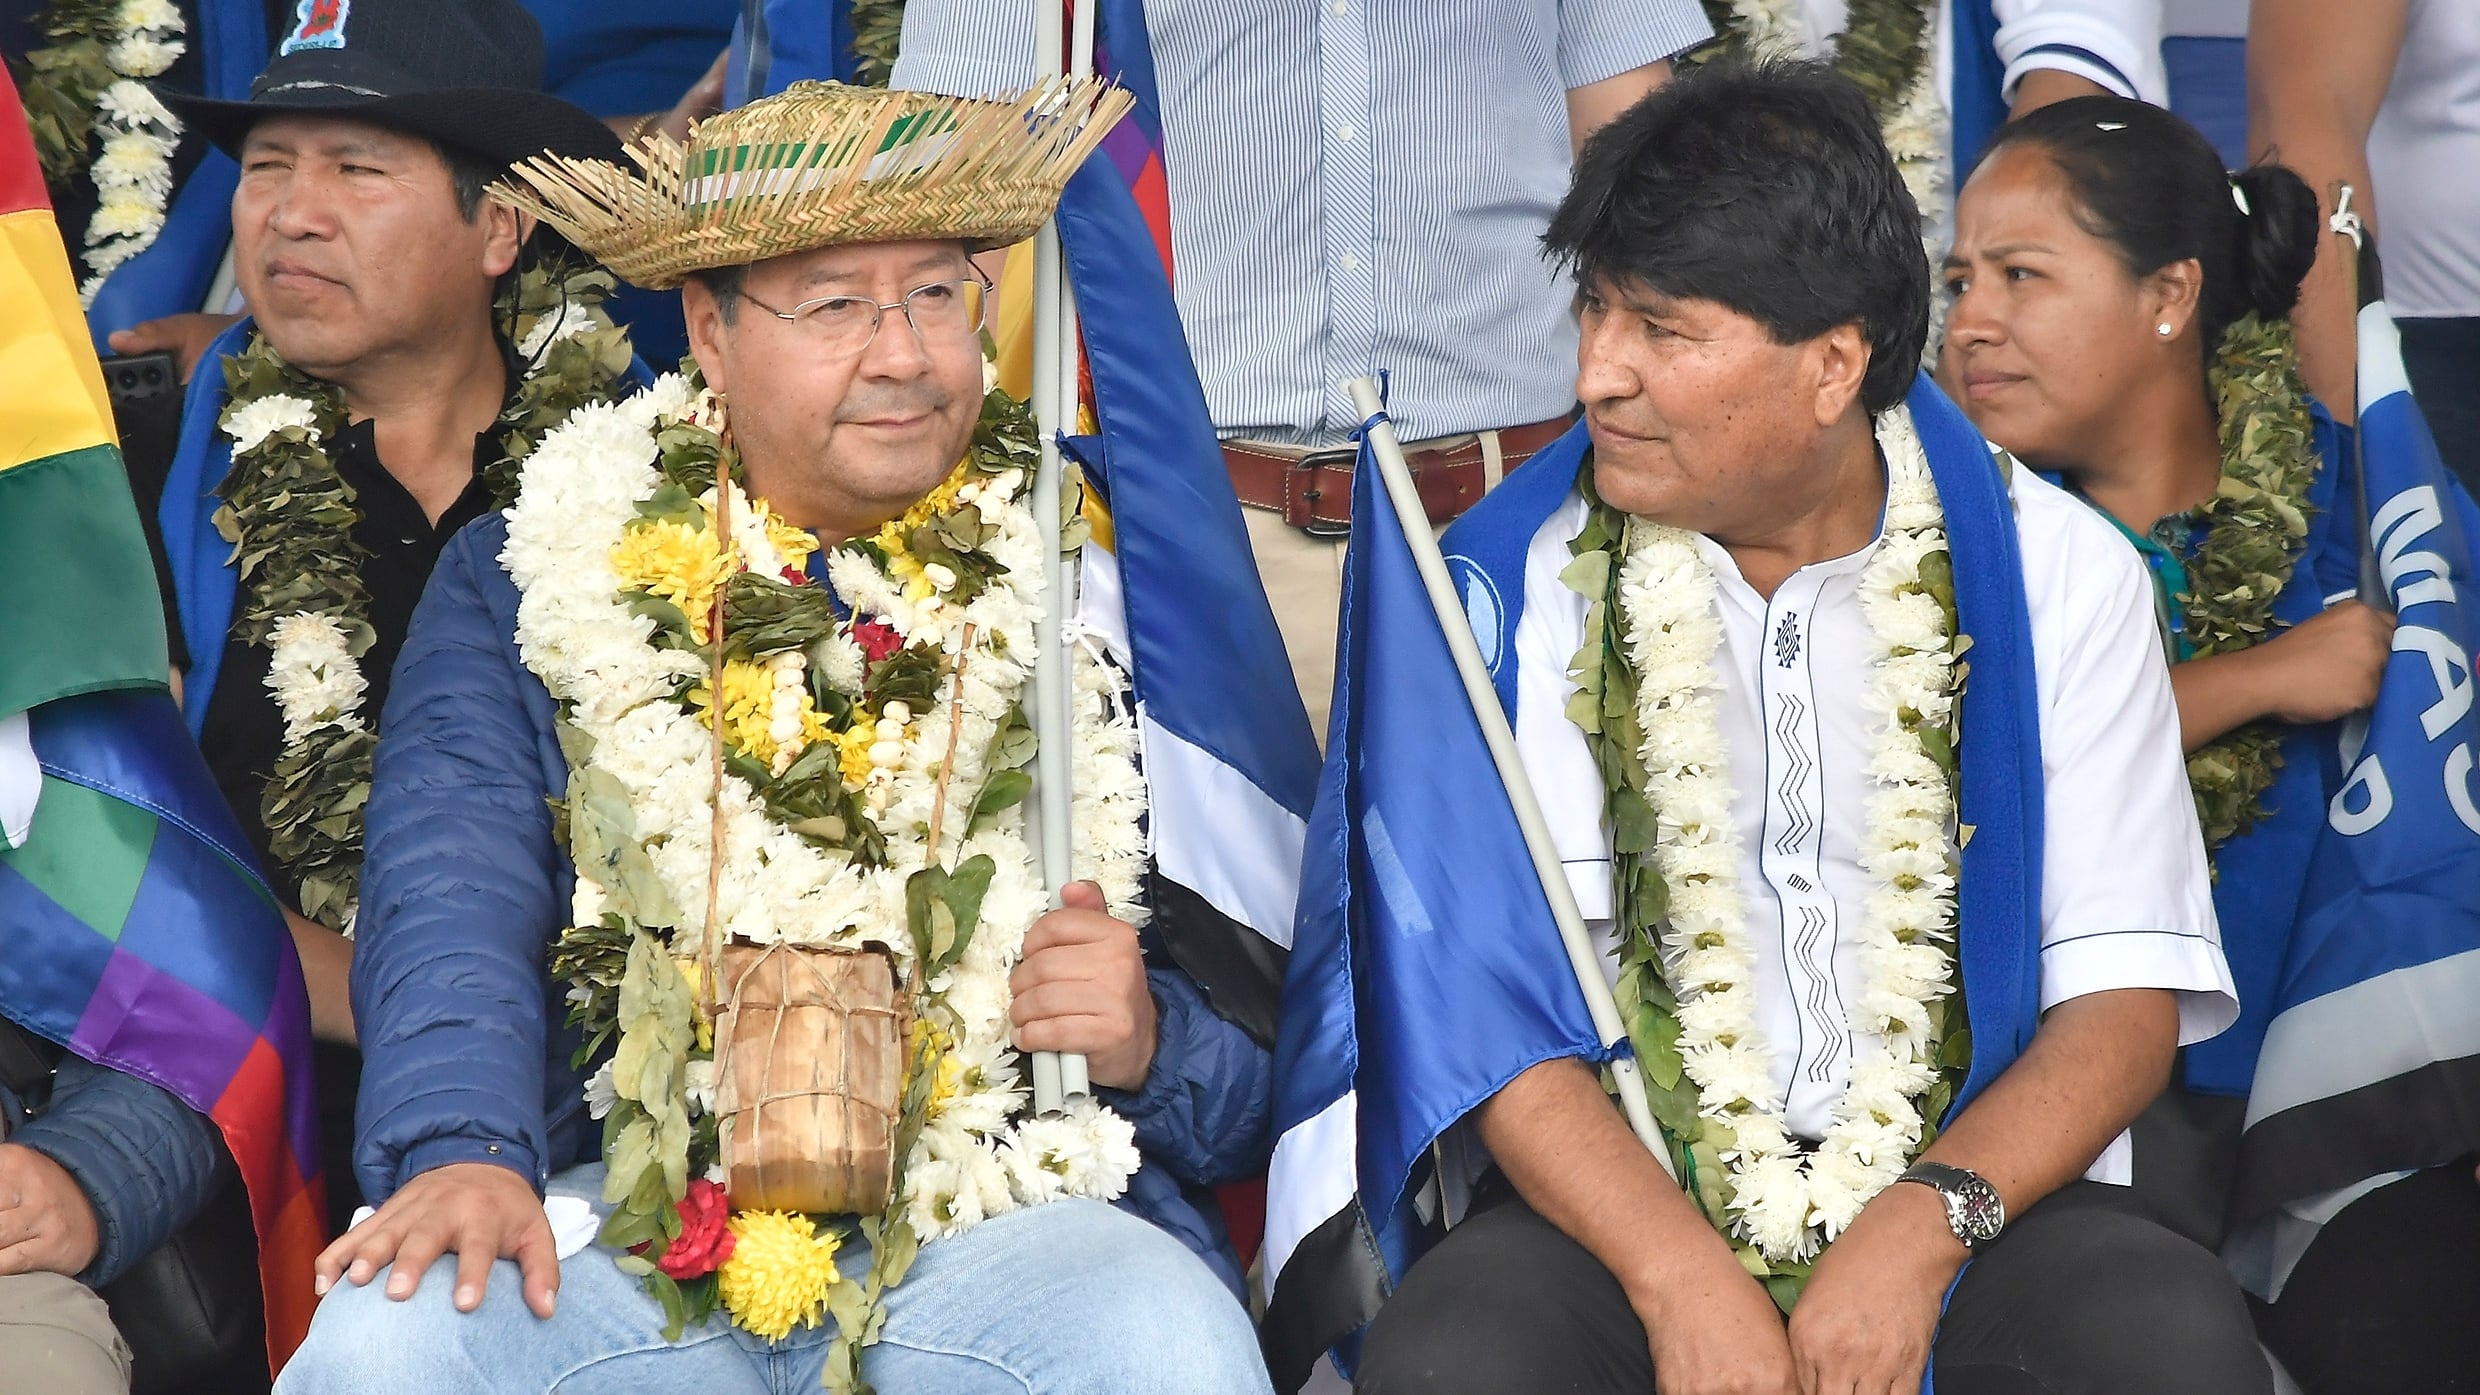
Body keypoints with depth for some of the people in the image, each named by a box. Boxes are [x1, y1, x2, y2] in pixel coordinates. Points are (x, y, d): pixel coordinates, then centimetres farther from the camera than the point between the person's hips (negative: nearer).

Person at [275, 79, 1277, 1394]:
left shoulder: (1085, 595, 15)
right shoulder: (525, 584, 14)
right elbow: (452, 904, 0)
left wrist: (1150, 1040, -8)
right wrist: (465, 1148, -19)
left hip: (995, 1219, 0)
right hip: (627, 1223, 0)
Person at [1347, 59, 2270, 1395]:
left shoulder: (2057, 575, 2)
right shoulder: (1515, 580, 1)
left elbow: (2125, 997, -1)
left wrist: (1919, 1230, -19)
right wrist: (1682, 1278, -20)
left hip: (1967, 1190, 0)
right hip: (1616, 1197, 0)